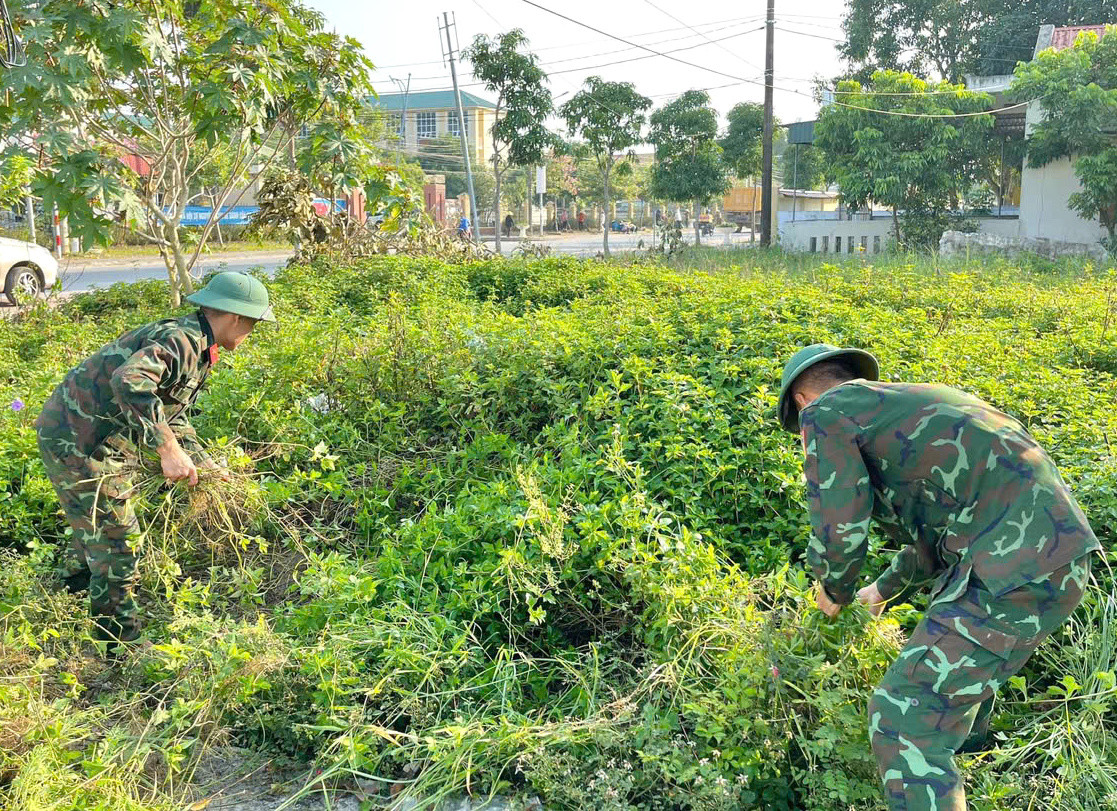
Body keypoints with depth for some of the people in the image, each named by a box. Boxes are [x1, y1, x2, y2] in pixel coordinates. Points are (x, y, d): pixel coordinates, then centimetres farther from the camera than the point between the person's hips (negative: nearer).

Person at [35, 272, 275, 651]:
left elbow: (171, 417, 23)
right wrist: (168, 450, -41)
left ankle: (75, 587, 54)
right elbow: (129, 382, -41)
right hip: (76, 439, -10)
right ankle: (120, 640, 13)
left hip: (95, 441, 10)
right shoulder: (178, 340, -23)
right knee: (116, 536, -1)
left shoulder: (196, 349, 12)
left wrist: (205, 465, 20)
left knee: (96, 521, 30)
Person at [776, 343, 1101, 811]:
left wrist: (835, 592, 15)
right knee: (967, 669, 34)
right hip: (1058, 549, 10)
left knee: (903, 718, -6)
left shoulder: (825, 411, 0)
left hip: (1015, 570, -10)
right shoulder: (905, 402, 27)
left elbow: (839, 532, -7)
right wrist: (884, 590, 48)